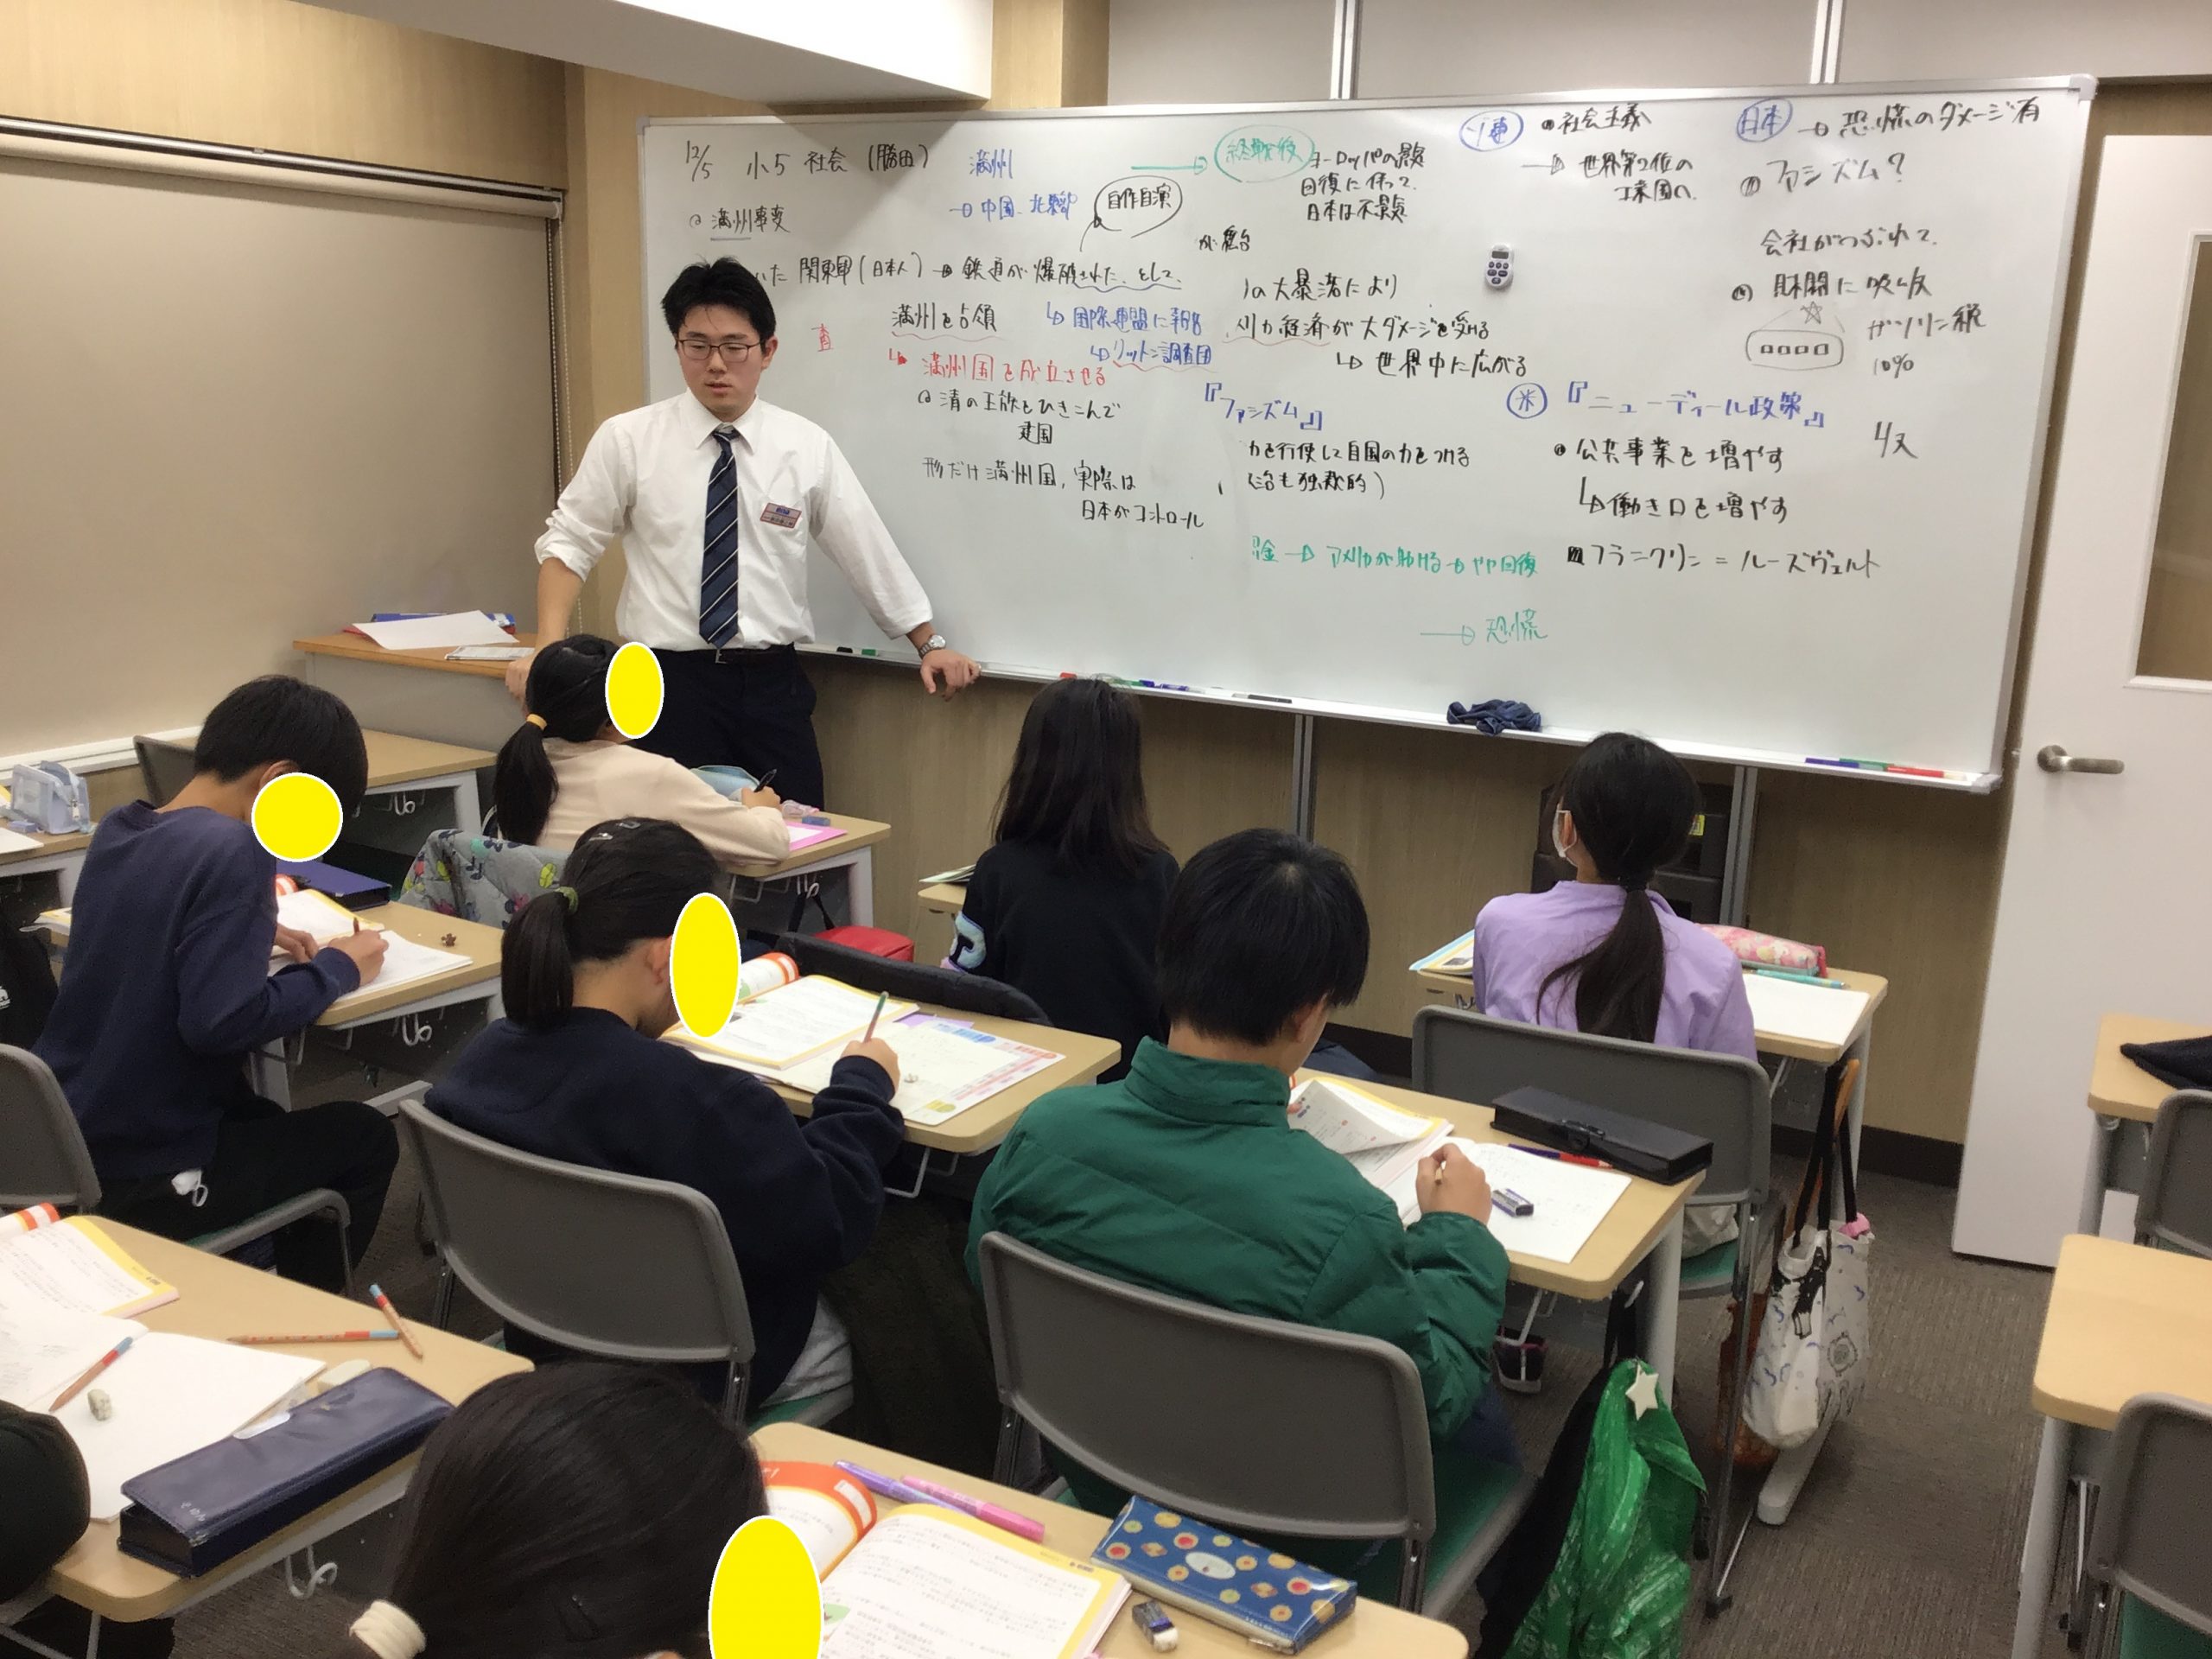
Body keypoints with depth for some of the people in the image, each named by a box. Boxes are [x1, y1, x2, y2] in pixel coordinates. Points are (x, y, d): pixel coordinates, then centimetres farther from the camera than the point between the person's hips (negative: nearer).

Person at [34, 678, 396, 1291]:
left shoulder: (117, 828, 3)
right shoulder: (234, 850, -22)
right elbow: (221, 1021, -29)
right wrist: (335, 968, -14)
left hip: (57, 1151, 8)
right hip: (141, 1182, -8)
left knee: (265, 1117, 31)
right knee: (365, 1136, 14)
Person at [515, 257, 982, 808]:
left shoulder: (807, 447, 1)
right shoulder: (627, 440, -2)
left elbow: (867, 549, 6)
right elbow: (569, 542, 4)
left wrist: (929, 643, 10)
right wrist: (549, 649, -9)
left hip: (772, 684, 1)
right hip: (670, 682, -1)